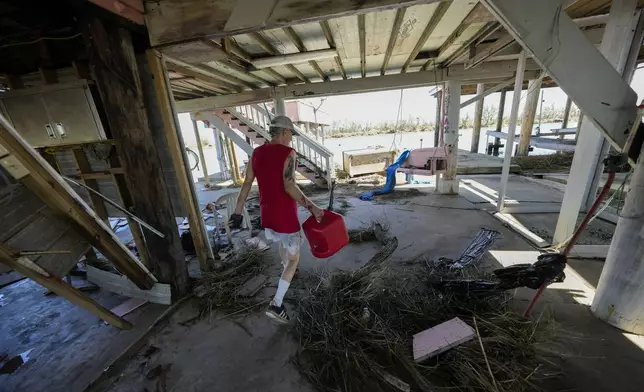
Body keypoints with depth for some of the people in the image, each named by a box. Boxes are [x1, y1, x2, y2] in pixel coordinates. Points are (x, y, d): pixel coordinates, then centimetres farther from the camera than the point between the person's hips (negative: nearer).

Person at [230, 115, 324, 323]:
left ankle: (286, 268, 60)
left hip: (267, 215, 7)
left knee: (282, 242, 35)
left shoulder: (256, 153, 4)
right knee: (294, 258, 10)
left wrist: (238, 211, 11)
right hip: (285, 217, -7)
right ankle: (276, 304, 9)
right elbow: (289, 187, -28)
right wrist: (312, 207, -24)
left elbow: (247, 183, 6)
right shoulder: (288, 153, -16)